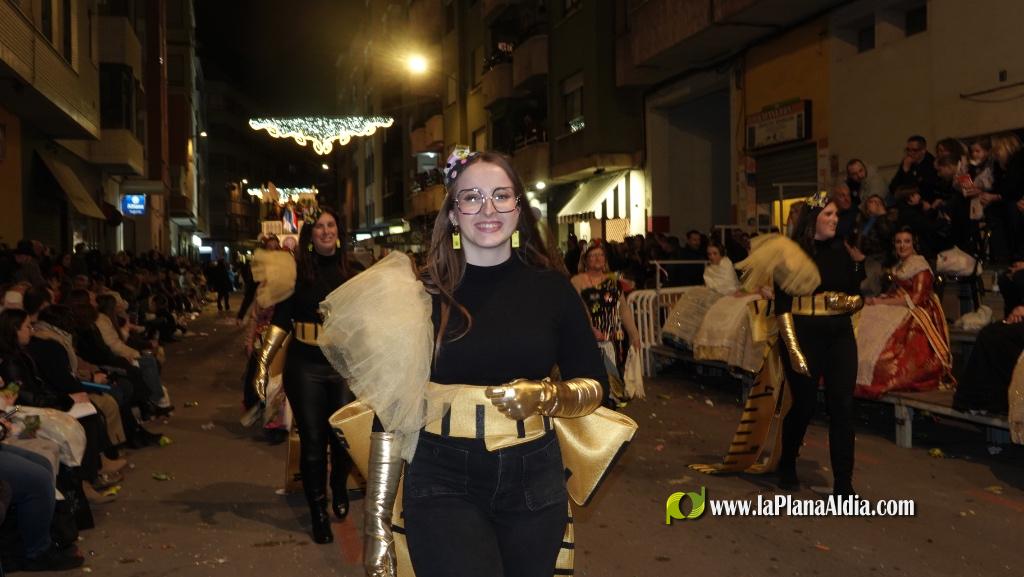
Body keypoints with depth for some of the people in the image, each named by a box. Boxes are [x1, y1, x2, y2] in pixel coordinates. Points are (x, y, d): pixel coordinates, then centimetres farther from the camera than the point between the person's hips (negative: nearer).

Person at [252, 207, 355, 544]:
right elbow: (280, 319, -2)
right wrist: (263, 364, -9)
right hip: (305, 367, -1)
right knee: (313, 440, 5)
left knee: (344, 437, 3)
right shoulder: (297, 270, -2)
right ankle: (318, 512, 21)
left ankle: (339, 490, 34)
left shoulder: (350, 271, 4)